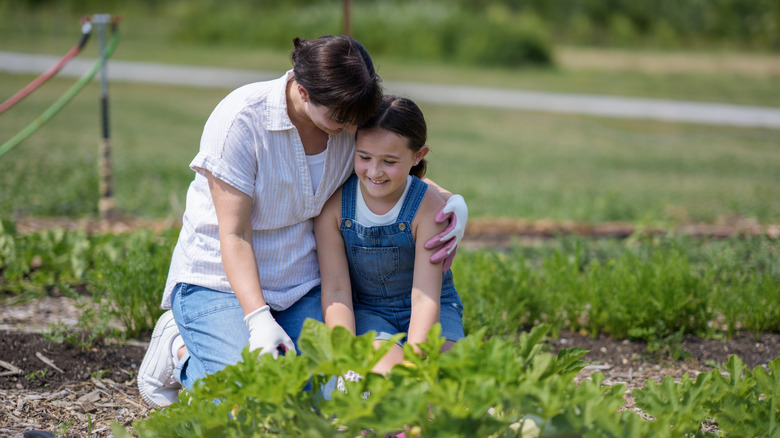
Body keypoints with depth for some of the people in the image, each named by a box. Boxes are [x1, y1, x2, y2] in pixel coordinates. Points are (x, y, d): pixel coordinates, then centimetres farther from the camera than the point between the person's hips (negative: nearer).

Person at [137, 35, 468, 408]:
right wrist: (258, 318, -32)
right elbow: (234, 234, -21)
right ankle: (179, 351, 7)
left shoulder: (351, 121, -7)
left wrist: (453, 202, -10)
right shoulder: (240, 120, -23)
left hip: (300, 284, 5)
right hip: (222, 277, -5)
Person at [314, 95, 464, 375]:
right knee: (382, 375, -30)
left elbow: (425, 298, -22)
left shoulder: (429, 208, -19)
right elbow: (336, 290, -14)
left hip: (432, 313, 0)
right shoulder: (333, 205, -16)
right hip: (366, 312, 0)